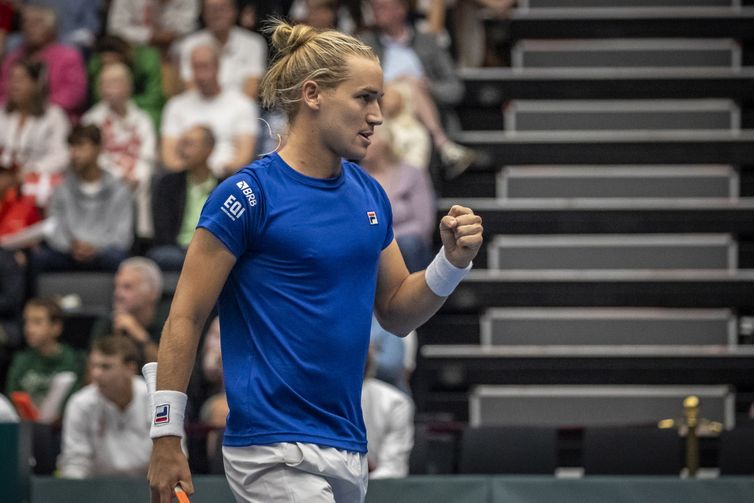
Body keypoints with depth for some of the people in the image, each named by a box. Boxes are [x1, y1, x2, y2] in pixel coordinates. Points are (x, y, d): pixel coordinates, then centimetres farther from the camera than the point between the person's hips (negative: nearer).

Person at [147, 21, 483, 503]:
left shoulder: (369, 194, 11)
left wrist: (452, 263, -1)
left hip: (348, 453, 7)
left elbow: (397, 313, 18)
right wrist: (166, 438, -11)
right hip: (276, 456, -7)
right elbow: (185, 319, -8)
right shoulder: (249, 194, -10)